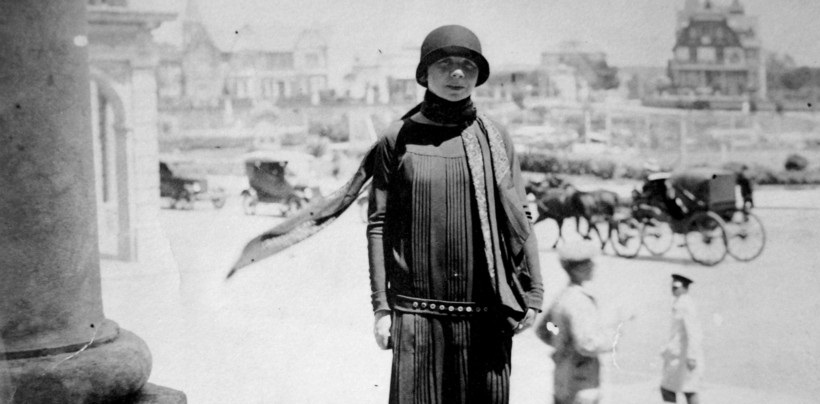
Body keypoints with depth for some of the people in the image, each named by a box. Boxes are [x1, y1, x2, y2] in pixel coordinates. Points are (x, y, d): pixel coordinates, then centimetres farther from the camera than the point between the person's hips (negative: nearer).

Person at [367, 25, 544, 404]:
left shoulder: (495, 138, 7)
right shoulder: (397, 140, 3)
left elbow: (519, 218, 7)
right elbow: (378, 225, 2)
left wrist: (533, 293, 2)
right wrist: (381, 306, -1)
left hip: (485, 312, 1)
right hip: (417, 311, -1)